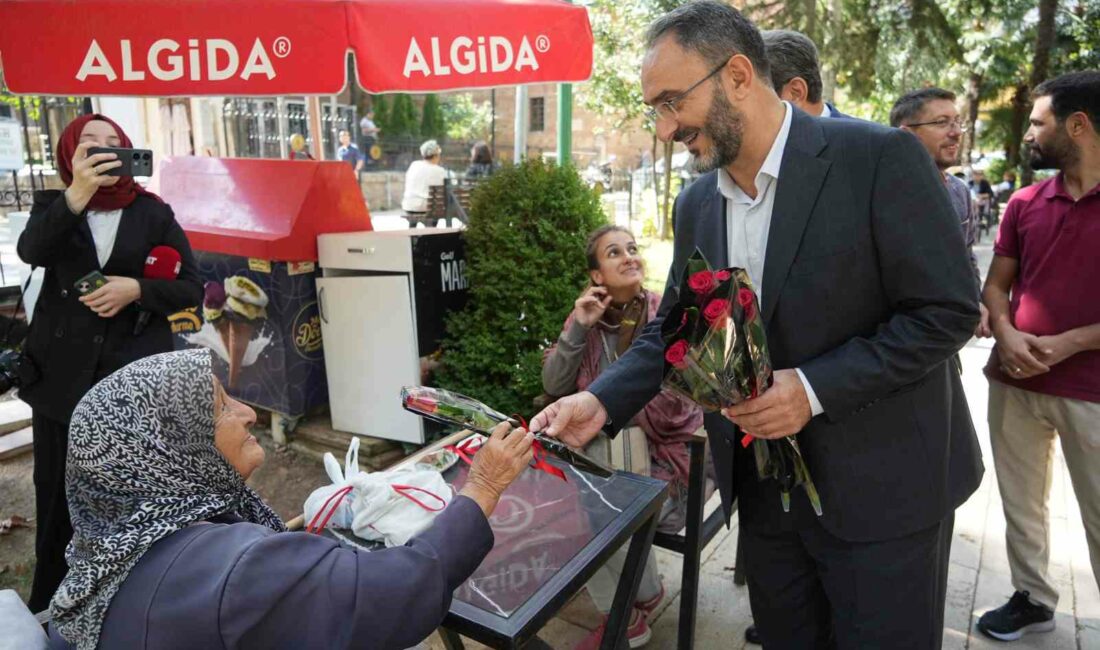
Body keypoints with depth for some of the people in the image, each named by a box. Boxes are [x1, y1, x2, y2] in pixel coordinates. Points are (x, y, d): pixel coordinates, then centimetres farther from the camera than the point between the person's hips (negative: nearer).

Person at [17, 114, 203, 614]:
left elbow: (192, 288, 2)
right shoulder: (53, 204, 7)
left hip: (136, 375, -1)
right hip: (63, 376, 2)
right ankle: (49, 612, 25)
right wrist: (77, 194, -30)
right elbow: (31, 251, -15)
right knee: (57, 498, 7)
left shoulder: (154, 212, 4)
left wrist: (135, 289, -15)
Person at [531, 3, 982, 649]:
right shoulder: (697, 205, 2)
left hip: (882, 489, -5)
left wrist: (814, 389, -23)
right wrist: (602, 401, -9)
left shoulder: (879, 158, -16)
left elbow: (948, 310, -15)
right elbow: (672, 329, 7)